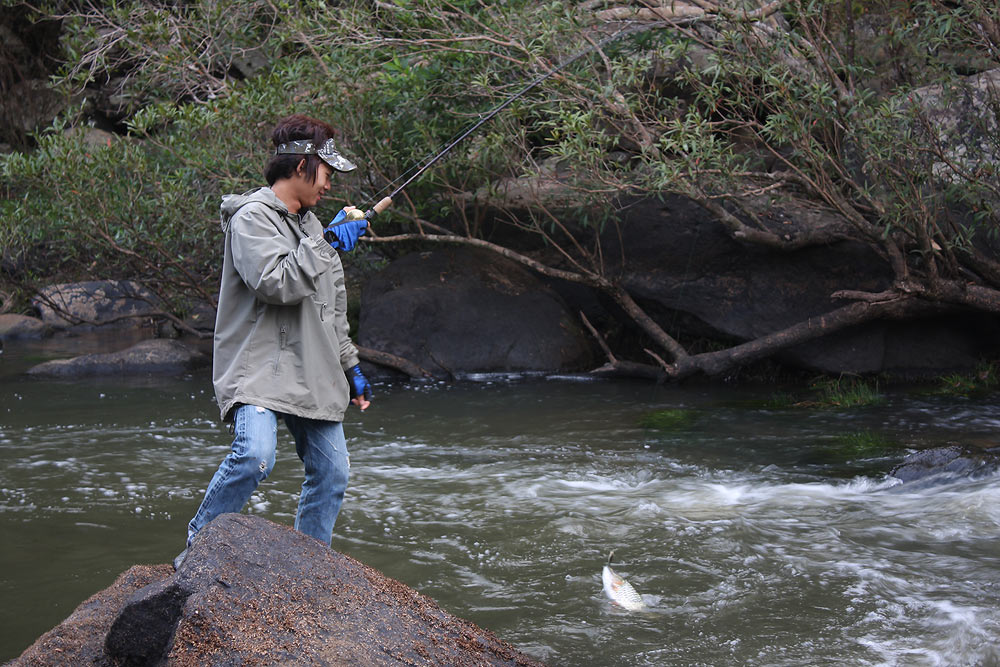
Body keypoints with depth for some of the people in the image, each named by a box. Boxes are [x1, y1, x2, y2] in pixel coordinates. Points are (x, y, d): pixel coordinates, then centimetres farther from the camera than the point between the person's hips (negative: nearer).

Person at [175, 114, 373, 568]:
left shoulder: (310, 224, 22)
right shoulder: (252, 217, -7)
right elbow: (276, 284, -23)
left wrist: (350, 365, 25)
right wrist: (328, 243, -16)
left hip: (312, 373, 9)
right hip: (259, 368, -9)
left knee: (332, 472, 6)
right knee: (255, 455, -28)